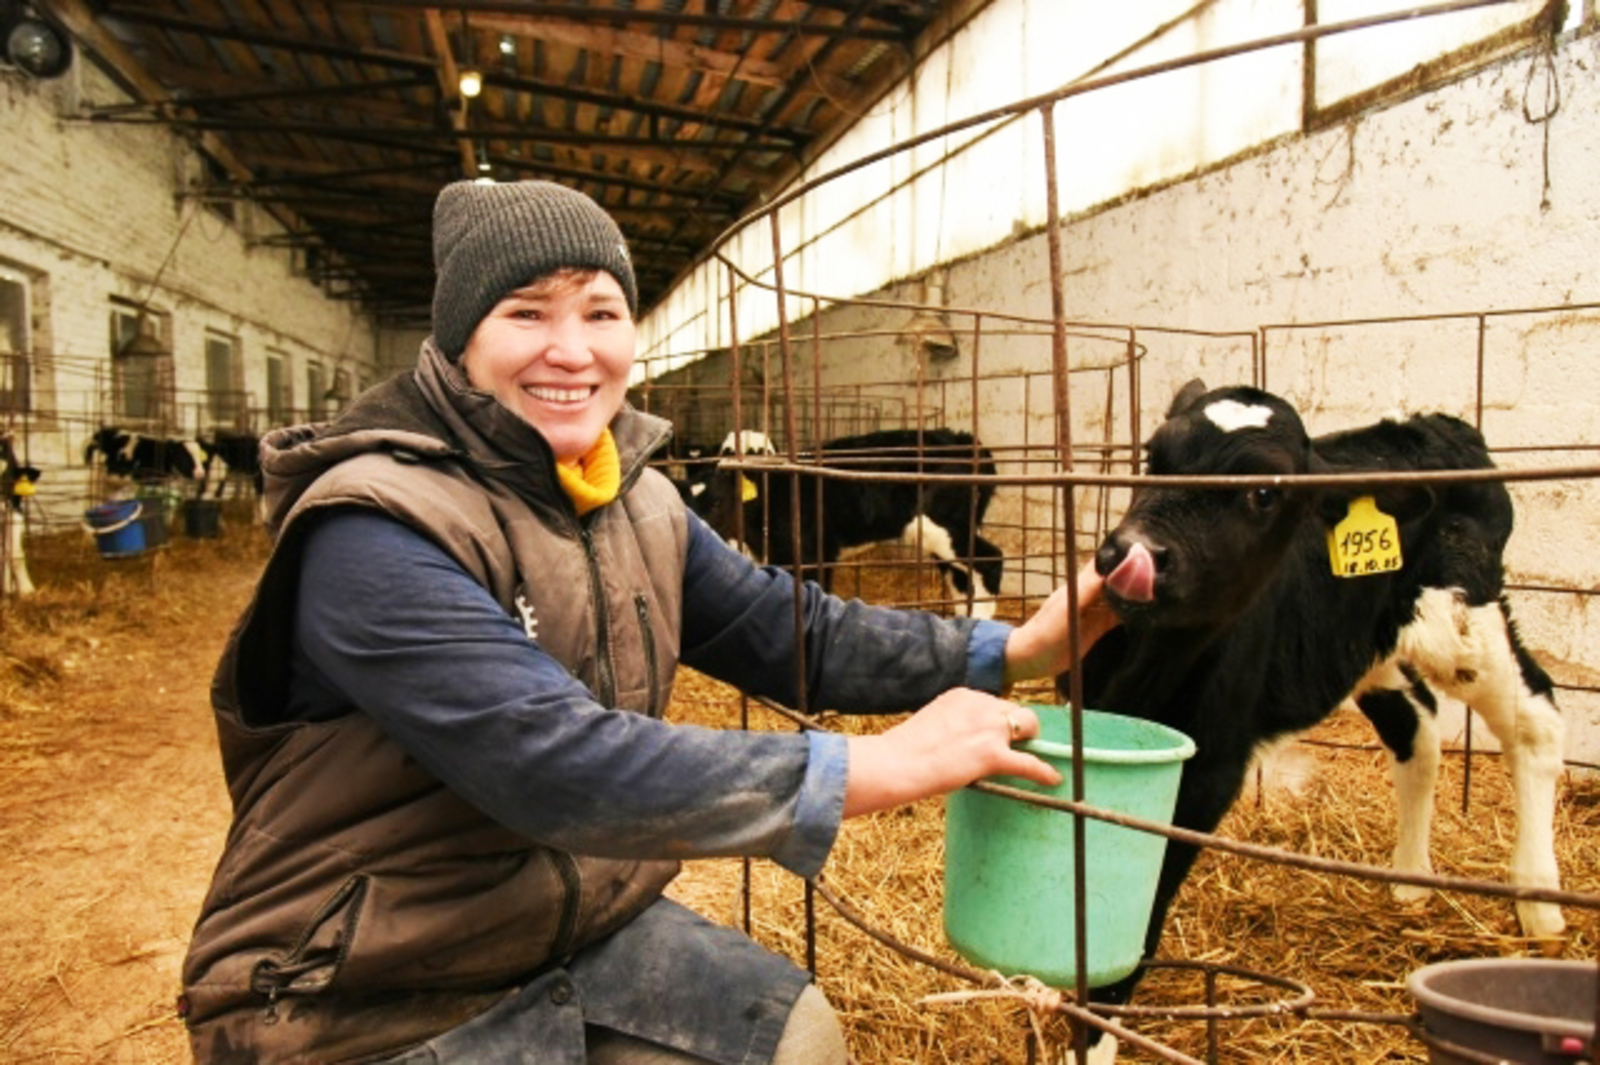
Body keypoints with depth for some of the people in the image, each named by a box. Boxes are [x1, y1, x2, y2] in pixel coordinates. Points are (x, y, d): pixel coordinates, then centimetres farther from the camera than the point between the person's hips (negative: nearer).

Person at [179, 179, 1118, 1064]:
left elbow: (791, 631, 2)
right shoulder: (375, 530, -25)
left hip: (583, 935, 7)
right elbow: (559, 766, -33)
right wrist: (886, 765, -31)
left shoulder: (640, 501, 0)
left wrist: (1011, 650, -6)